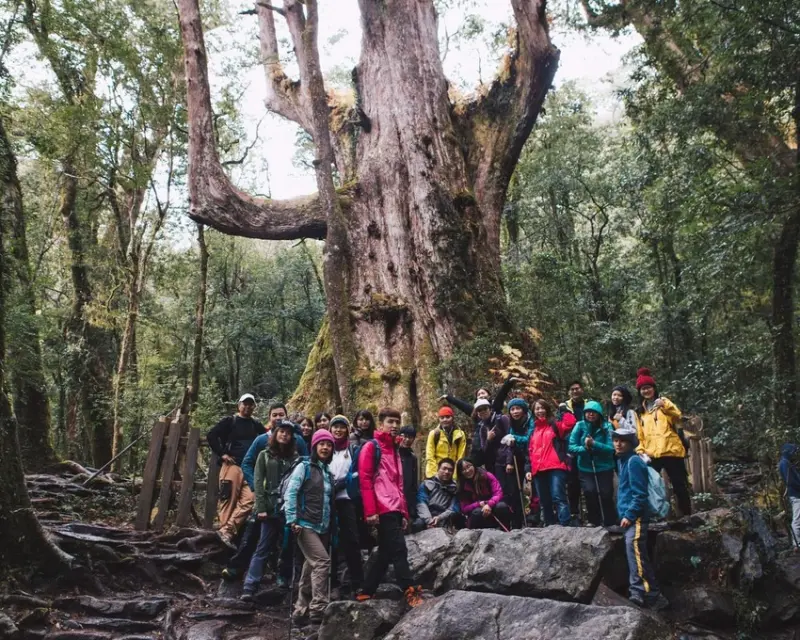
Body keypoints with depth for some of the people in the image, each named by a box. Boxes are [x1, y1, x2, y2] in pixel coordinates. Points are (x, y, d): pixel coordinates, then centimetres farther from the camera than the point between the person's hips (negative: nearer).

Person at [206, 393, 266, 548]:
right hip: (232, 465, -4)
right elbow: (211, 435, -3)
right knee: (229, 500, -7)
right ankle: (226, 531, -4)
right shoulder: (230, 421, 5)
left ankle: (226, 530, -11)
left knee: (249, 500, -12)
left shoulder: (256, 425, 17)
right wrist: (222, 454, -7)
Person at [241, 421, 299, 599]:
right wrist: (261, 508, -9)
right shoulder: (265, 455, 8)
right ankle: (249, 586, -4)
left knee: (289, 548, 6)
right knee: (263, 548, -4)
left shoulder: (295, 457, 10)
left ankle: (284, 581, 20)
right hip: (271, 508, -2)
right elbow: (258, 482, 1)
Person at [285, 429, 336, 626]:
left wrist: (332, 525, 10)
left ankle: (301, 611, 18)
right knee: (322, 561, -18)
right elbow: (290, 494, -9)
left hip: (323, 528, 7)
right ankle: (318, 609, -16)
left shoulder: (328, 472, 16)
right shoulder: (304, 467, -3)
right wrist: (292, 520, -16)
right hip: (305, 525, -7)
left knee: (311, 568, 9)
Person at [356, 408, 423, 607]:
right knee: (398, 549, -12)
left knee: (385, 553, 9)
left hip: (395, 509, 9)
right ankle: (410, 591, -11)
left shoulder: (394, 450, 23)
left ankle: (366, 591, 17)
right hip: (384, 508, -8)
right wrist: (370, 511, -18)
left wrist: (404, 512, 18)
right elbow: (365, 480, -10)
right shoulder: (371, 447, -2)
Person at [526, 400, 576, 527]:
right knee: (544, 502, 10)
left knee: (558, 498, -16)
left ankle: (565, 527, -20)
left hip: (555, 468, -6)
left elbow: (570, 422, -15)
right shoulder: (533, 429, 21)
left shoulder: (555, 424, 6)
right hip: (538, 470, 6)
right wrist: (529, 469, 14)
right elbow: (530, 451, 21)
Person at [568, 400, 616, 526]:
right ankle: (595, 522, 4)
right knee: (590, 492, -17)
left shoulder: (606, 427, -7)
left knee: (606, 495, -5)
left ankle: (610, 524, 17)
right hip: (586, 469, 1)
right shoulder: (580, 426, -3)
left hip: (604, 468, 0)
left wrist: (594, 444, -26)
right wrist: (584, 448, -23)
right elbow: (571, 446, -5)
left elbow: (611, 448, -14)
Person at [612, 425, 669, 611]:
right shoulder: (622, 460, 17)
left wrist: (629, 515, -18)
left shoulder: (633, 461, -13)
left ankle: (649, 595, -12)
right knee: (634, 554, 12)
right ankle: (638, 593, 17)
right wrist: (626, 514, 17)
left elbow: (639, 493, -18)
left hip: (635, 517, -10)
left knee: (636, 554, -14)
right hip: (629, 516, 10)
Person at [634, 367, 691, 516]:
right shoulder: (640, 411, 18)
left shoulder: (663, 401, 8)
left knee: (679, 485, 0)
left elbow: (678, 416, -12)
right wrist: (641, 451, 1)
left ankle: (686, 516, 9)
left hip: (670, 451, -3)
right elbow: (640, 435, 16)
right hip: (651, 454, 3)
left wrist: (665, 406, -29)